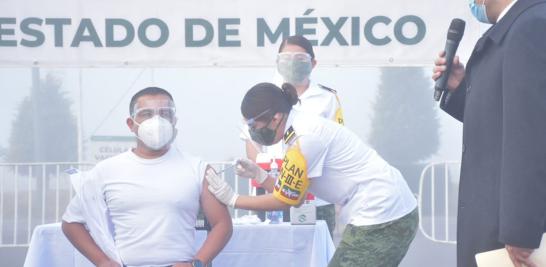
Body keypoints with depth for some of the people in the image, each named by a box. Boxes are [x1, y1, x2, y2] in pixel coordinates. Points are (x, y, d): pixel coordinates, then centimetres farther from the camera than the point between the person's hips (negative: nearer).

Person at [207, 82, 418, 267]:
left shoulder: (305, 138, -19)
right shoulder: (300, 128, 10)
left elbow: (285, 200, -10)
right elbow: (290, 193, 13)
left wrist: (231, 199, -3)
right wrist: (258, 175, 4)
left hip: (380, 218, -10)